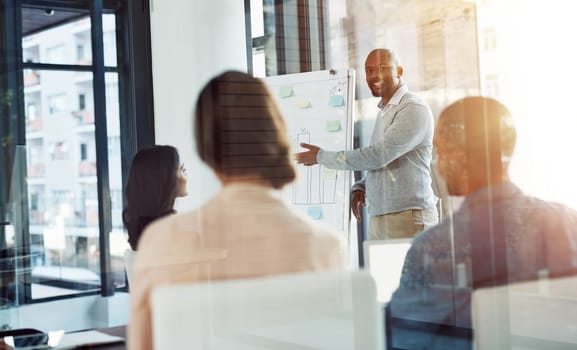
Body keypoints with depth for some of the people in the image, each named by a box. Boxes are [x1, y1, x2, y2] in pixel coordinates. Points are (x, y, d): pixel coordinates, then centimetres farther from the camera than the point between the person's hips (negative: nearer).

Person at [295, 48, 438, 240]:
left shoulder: (414, 109, -11)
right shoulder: (384, 112, 18)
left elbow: (378, 156, -19)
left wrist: (323, 157, -9)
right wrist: (359, 188, 4)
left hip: (409, 218, -7)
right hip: (378, 219, 7)